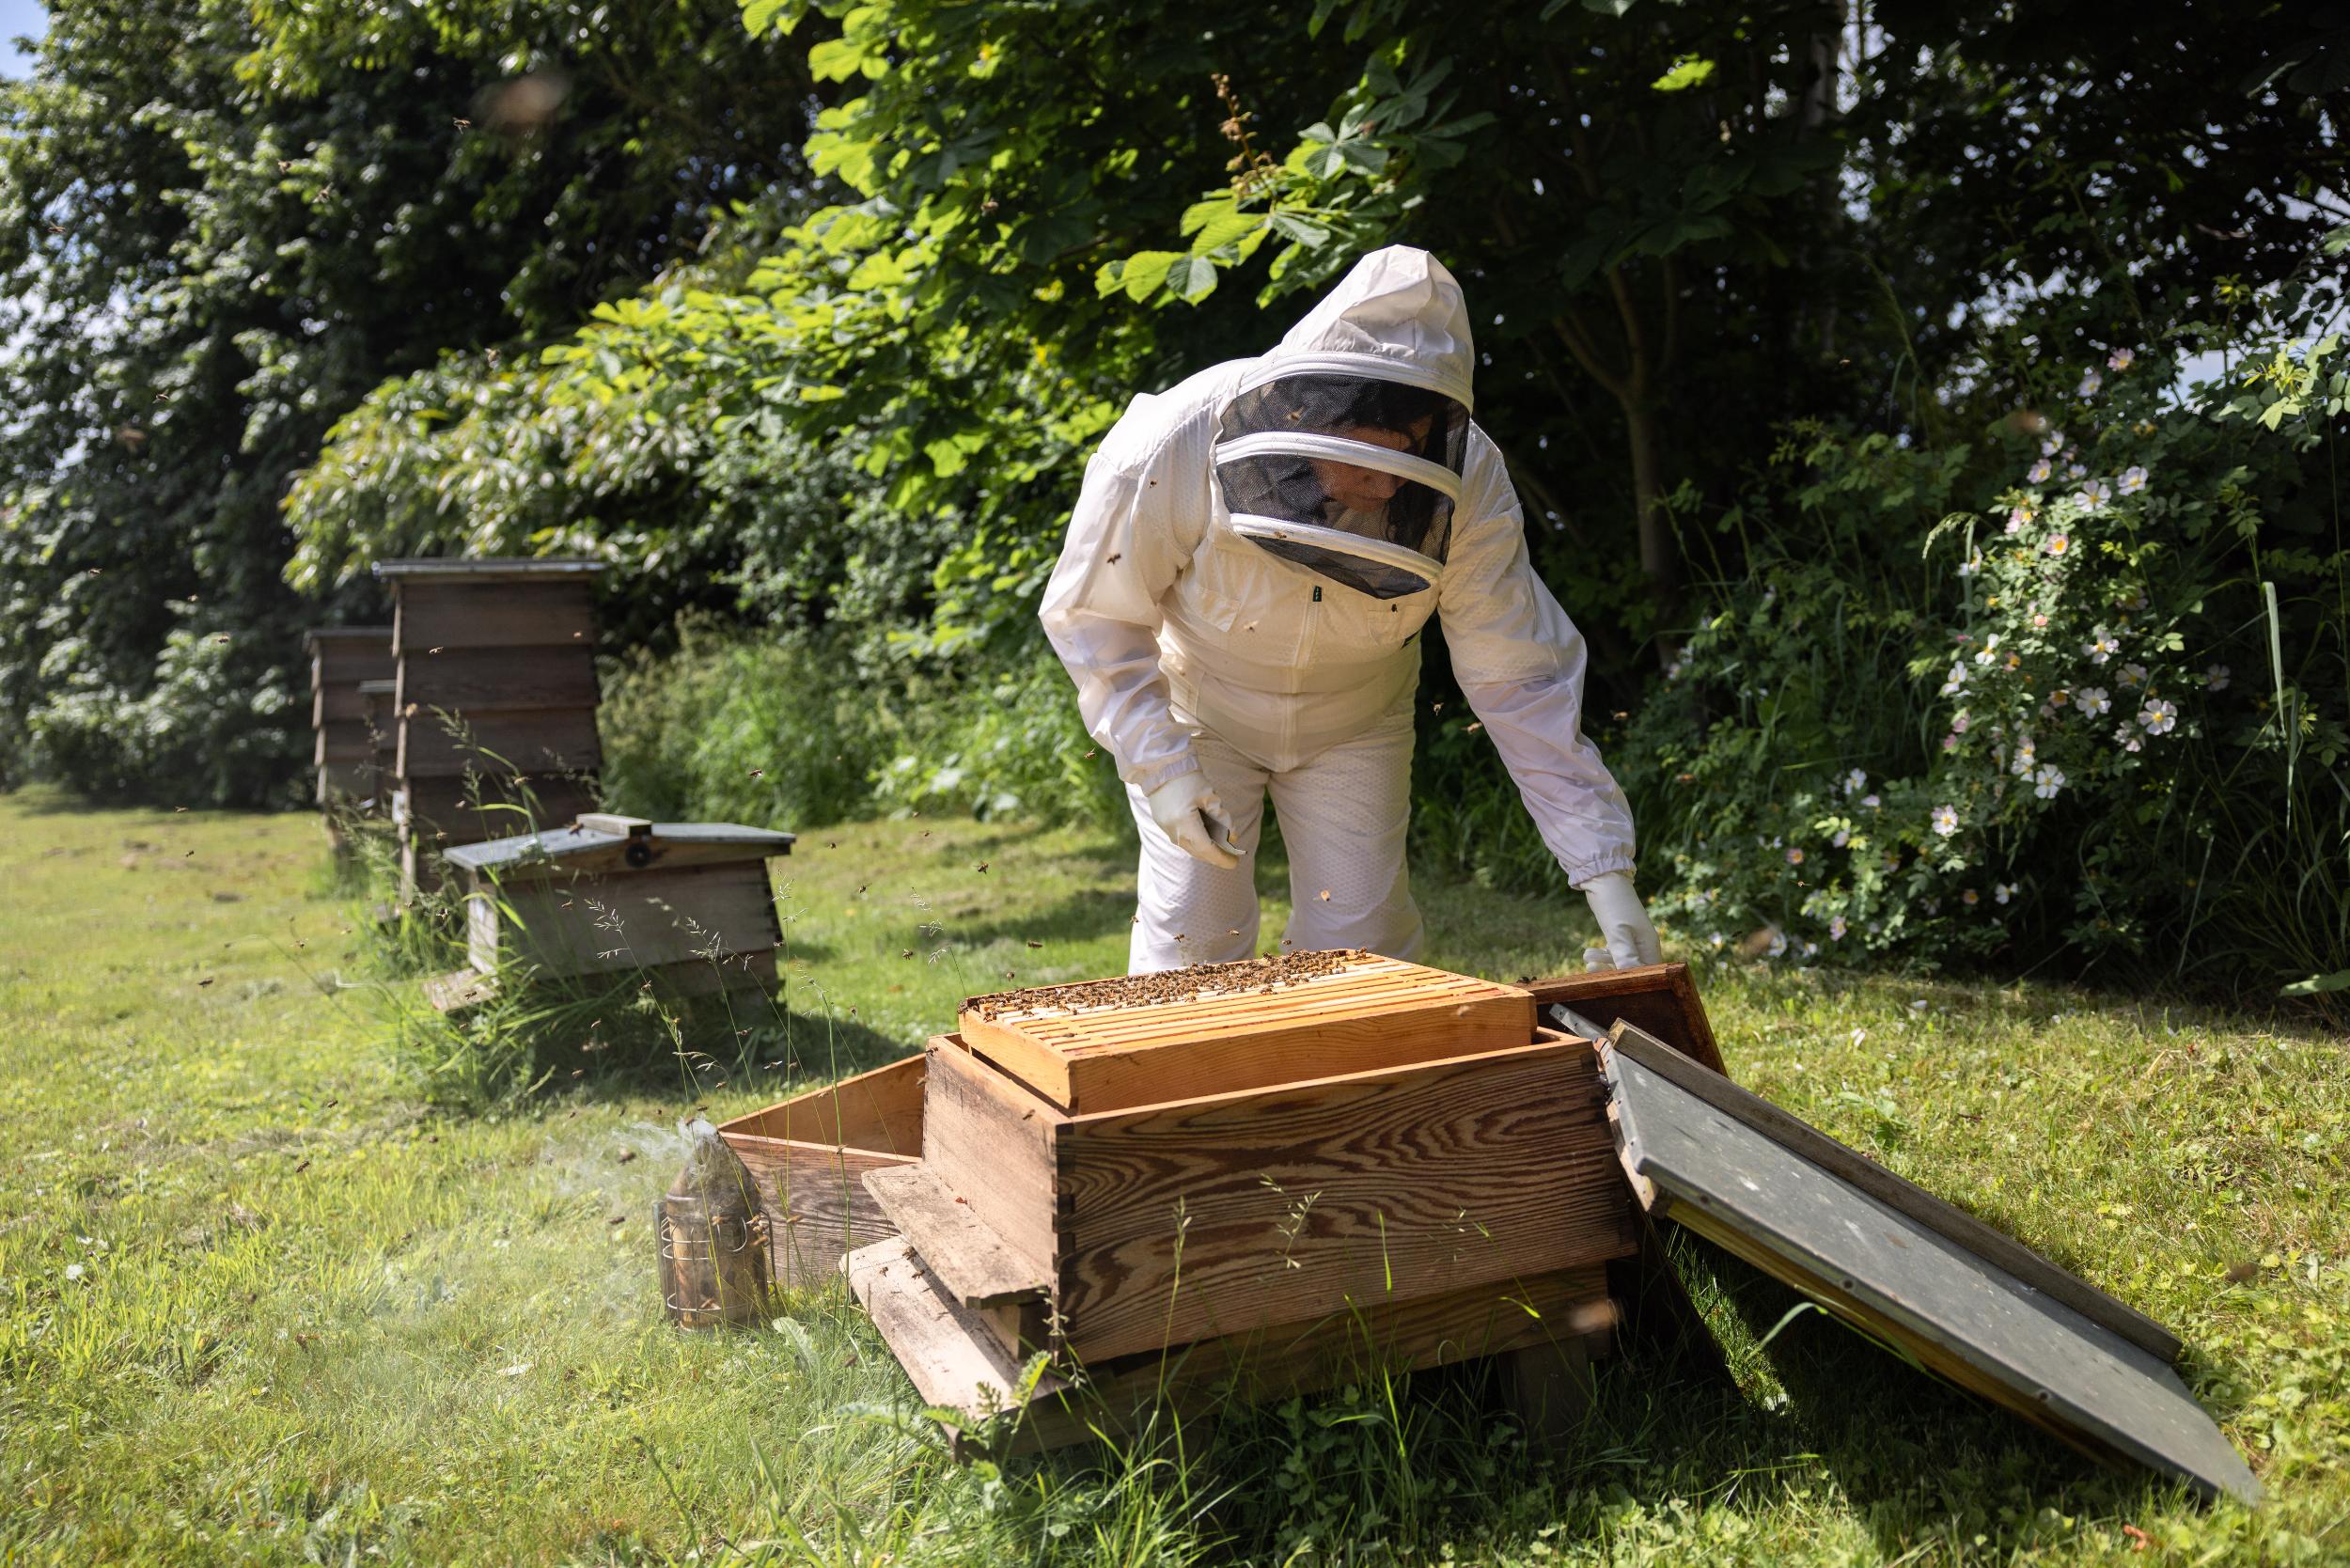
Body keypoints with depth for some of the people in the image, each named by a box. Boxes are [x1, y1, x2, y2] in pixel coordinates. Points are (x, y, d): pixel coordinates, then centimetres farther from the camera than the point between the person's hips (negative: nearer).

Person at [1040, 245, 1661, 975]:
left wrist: (1606, 871, -27)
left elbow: (1523, 678, -24)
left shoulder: (1467, 485, -28)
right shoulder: (1176, 444, -33)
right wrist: (1158, 763, -27)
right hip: (1197, 707, -1)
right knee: (1191, 936, -4)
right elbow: (1094, 615, -18)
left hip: (1353, 723, 2)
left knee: (1363, 939, -1)